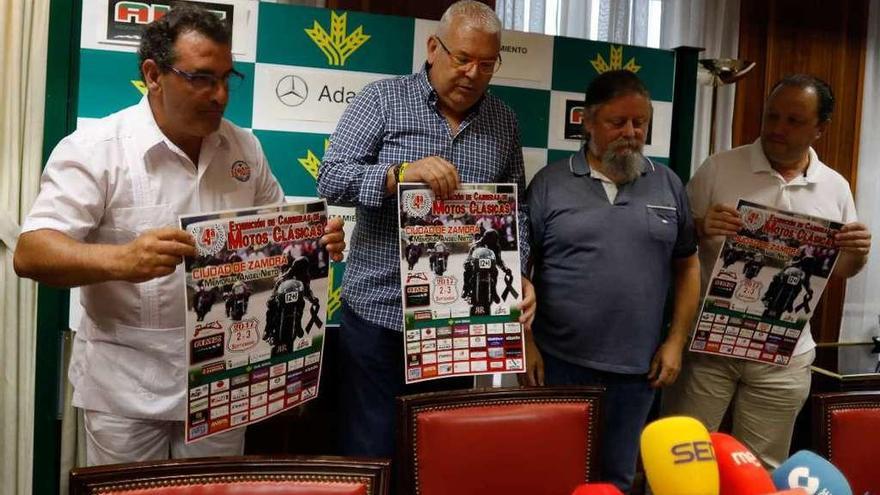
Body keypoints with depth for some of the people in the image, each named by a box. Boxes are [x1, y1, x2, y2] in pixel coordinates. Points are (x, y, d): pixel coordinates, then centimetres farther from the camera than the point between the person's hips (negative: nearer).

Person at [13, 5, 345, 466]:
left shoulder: (244, 147, 3)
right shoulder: (94, 148, -13)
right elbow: (31, 253, -20)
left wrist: (316, 239, -9)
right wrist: (122, 261, -38)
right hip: (127, 382, -4)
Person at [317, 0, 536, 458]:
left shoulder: (503, 122, 9)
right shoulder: (382, 100, -2)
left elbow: (514, 211, 12)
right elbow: (331, 179, -10)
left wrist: (519, 276, -4)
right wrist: (401, 173, -25)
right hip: (377, 313, -3)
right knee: (369, 452, 8)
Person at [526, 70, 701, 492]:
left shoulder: (668, 185, 6)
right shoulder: (549, 183, -2)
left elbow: (687, 266, 10)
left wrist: (676, 340, 2)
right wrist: (525, 346, -5)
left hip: (637, 365, 2)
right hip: (560, 361, -2)